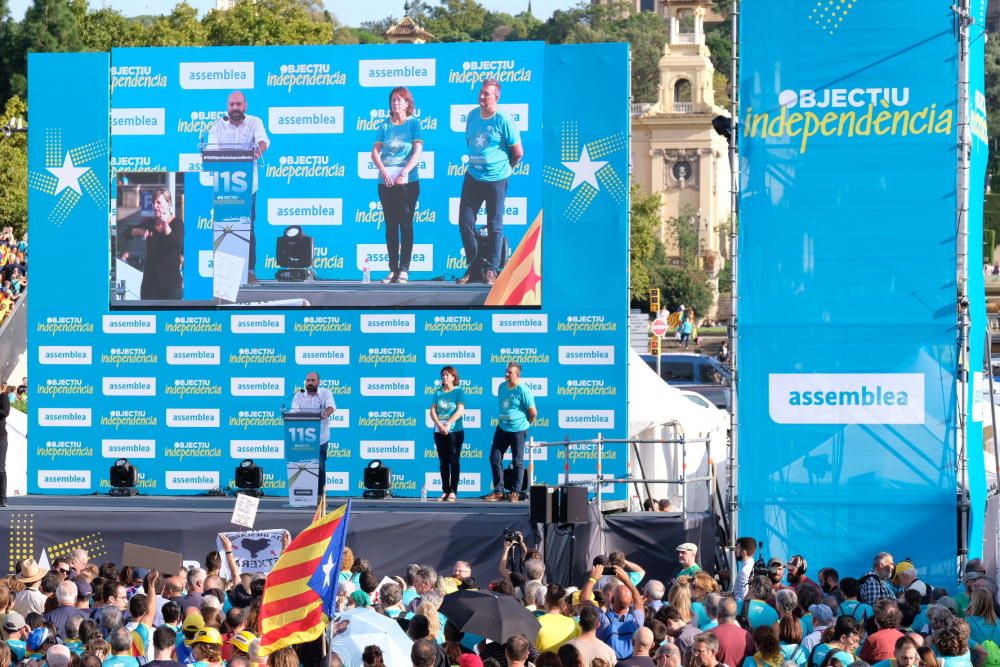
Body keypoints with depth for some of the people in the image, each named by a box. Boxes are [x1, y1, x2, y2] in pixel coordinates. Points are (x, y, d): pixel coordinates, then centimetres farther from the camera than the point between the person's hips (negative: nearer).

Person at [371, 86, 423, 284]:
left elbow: (418, 151, -7)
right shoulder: (385, 125, 9)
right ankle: (393, 269, 8)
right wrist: (384, 172, -13)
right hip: (386, 182, 3)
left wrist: (404, 173, -18)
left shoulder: (414, 123, 1)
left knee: (405, 224, -3)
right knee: (390, 225, 4)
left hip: (408, 181, -3)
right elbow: (375, 151, 3)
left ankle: (404, 269, -3)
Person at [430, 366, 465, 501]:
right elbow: (433, 410, 3)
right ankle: (445, 491, 8)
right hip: (439, 432, 4)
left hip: (455, 431, -4)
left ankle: (453, 491, -4)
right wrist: (439, 425, -13)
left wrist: (448, 424, -20)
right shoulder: (438, 392, 10)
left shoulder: (459, 392, -1)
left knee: (454, 460, -4)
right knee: (443, 461, 5)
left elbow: (460, 410, -11)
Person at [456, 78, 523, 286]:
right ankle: (473, 265, 16)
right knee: (465, 221, 2)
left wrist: (505, 168, 6)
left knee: (494, 225, 1)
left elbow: (518, 152, -7)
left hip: (496, 179, -5)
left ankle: (491, 269, 6)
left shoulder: (503, 120, -11)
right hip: (473, 176, 5)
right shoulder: (472, 115, 6)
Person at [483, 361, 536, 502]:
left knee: (518, 461, 1)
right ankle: (498, 491, 8)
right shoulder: (502, 387, 7)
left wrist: (526, 423, 2)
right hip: (502, 428, 7)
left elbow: (533, 412, -12)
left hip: (518, 429, -7)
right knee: (495, 458, 2)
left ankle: (515, 492, 7)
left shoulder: (523, 390, -15)